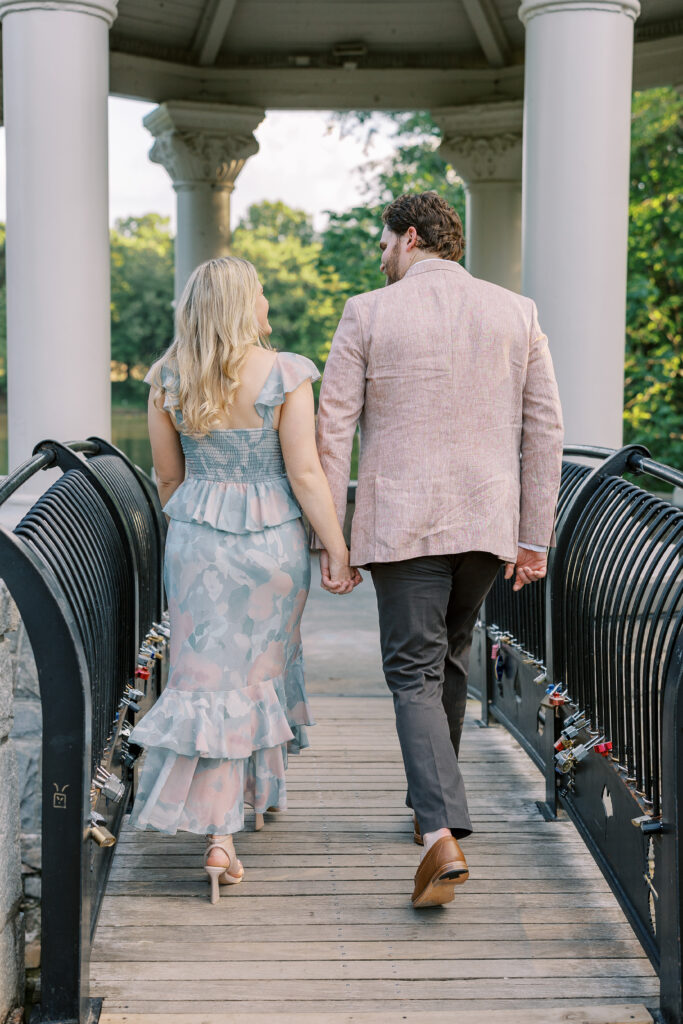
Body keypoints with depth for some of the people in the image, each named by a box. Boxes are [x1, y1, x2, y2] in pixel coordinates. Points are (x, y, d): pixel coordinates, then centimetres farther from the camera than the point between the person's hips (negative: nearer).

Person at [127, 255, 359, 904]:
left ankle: (219, 835, 2)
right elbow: (305, 474, -12)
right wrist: (338, 553, -6)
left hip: (195, 537, 2)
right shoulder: (285, 376, -11)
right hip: (271, 536, -2)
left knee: (209, 672, 5)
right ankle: (260, 787, 34)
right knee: (260, 665, 16)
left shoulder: (168, 381, -1)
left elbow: (168, 477, 7)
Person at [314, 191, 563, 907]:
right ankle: (433, 801, 34)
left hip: (401, 521, -3)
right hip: (488, 520, 4)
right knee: (450, 655, 22)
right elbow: (543, 428, 5)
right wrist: (535, 537, 9)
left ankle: (443, 836, -17)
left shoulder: (367, 314, -2)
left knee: (414, 673, -2)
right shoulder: (516, 313, 6)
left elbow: (333, 427, -5)